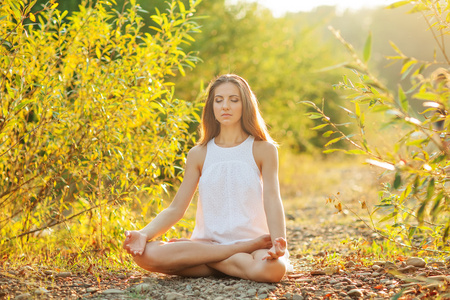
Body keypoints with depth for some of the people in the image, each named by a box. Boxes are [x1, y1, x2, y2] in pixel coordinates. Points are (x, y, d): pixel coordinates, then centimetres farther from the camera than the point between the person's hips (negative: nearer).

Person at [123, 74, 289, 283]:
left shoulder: (263, 149, 3)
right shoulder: (199, 154, 9)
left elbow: (272, 199, -9)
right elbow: (175, 209, 6)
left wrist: (279, 241, -29)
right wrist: (143, 234, -14)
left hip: (251, 238, -3)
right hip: (207, 241, 3)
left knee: (271, 269, -40)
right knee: (146, 254, -27)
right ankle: (245, 249, -18)